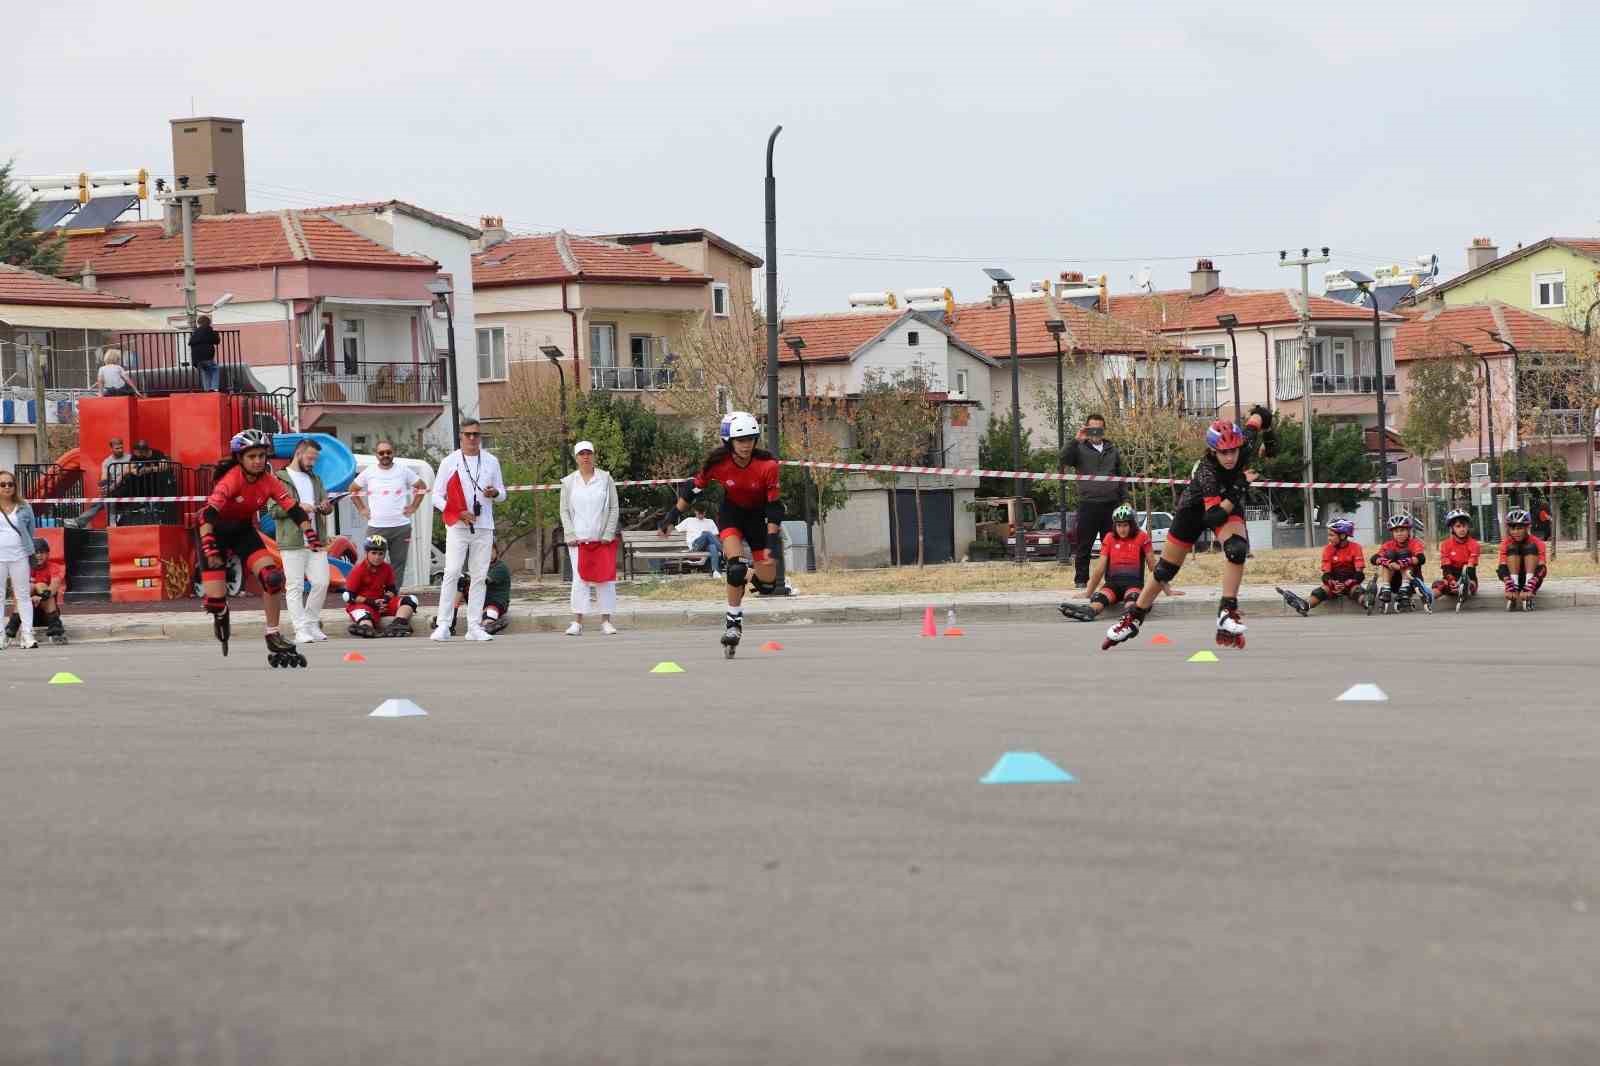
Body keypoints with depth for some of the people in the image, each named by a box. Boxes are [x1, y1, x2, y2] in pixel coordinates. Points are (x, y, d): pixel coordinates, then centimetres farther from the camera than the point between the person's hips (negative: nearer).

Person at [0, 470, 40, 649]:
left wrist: (31, 554, 10)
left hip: (19, 556, 0)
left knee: (23, 595, 2)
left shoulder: (24, 508, 7)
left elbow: (30, 533, 13)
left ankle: (27, 634, 3)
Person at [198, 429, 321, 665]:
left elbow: (295, 510, -13)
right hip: (216, 531, -5)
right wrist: (209, 550, -45)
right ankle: (222, 642, 21)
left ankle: (273, 639, -6)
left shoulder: (269, 482, -12)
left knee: (272, 577, -18)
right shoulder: (232, 479, -27)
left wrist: (311, 535, -29)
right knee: (216, 602, -13)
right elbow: (208, 515, -35)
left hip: (243, 530, 5)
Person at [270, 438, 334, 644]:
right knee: (294, 587, -4)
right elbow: (273, 510, -7)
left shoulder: (315, 479, 19)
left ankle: (312, 624, 16)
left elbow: (326, 504, 18)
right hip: (292, 542, -5)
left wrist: (326, 506, -6)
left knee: (321, 582, 0)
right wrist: (298, 507, -17)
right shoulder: (280, 479, 0)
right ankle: (301, 629, -2)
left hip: (317, 542, 5)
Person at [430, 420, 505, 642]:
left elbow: (502, 492, 17)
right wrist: (459, 513, -12)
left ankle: (474, 626, 7)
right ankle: (443, 626, -12)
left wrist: (495, 493, -8)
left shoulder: (491, 462, 10)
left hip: (484, 527, 3)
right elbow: (437, 496, 1)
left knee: (479, 576, 3)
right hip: (457, 527, -3)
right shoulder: (450, 462, 2)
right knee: (452, 573, -12)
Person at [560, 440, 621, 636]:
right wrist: (571, 535, -3)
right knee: (579, 578, -6)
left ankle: (606, 621, 3)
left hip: (603, 539, 0)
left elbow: (614, 508, 4)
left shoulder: (605, 478, 4)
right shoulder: (569, 482, 7)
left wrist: (608, 534, -4)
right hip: (579, 539, 0)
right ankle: (577, 621, -5)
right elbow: (564, 511, 8)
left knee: (605, 578, -1)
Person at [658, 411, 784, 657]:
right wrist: (674, 514, -5)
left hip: (758, 515, 1)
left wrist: (771, 544, -26)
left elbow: (774, 506, -22)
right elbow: (694, 487, -6)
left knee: (767, 584, -3)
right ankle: (734, 622, -13)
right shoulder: (718, 463, -23)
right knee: (736, 568, -26)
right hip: (731, 512, -1)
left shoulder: (766, 466, -27)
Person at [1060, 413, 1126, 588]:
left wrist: (1124, 500, 15)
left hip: (1111, 504, 3)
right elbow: (1064, 459, -13)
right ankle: (1081, 580, 2)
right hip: (1088, 504, -3)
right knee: (1084, 546, -2)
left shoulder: (1112, 450, 18)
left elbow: (1120, 477, 21)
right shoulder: (1080, 449, 6)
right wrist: (1076, 440, -19)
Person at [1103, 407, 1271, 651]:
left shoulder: (1245, 445, -27)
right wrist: (1239, 488, -45)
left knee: (1237, 548, -28)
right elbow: (1213, 516, -44)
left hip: (1229, 503, 3)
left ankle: (1227, 613, -20)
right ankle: (1133, 619, 22)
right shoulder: (1207, 471, -39)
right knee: (1166, 567, 4)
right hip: (1196, 506, -3)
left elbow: (1257, 417, -7)